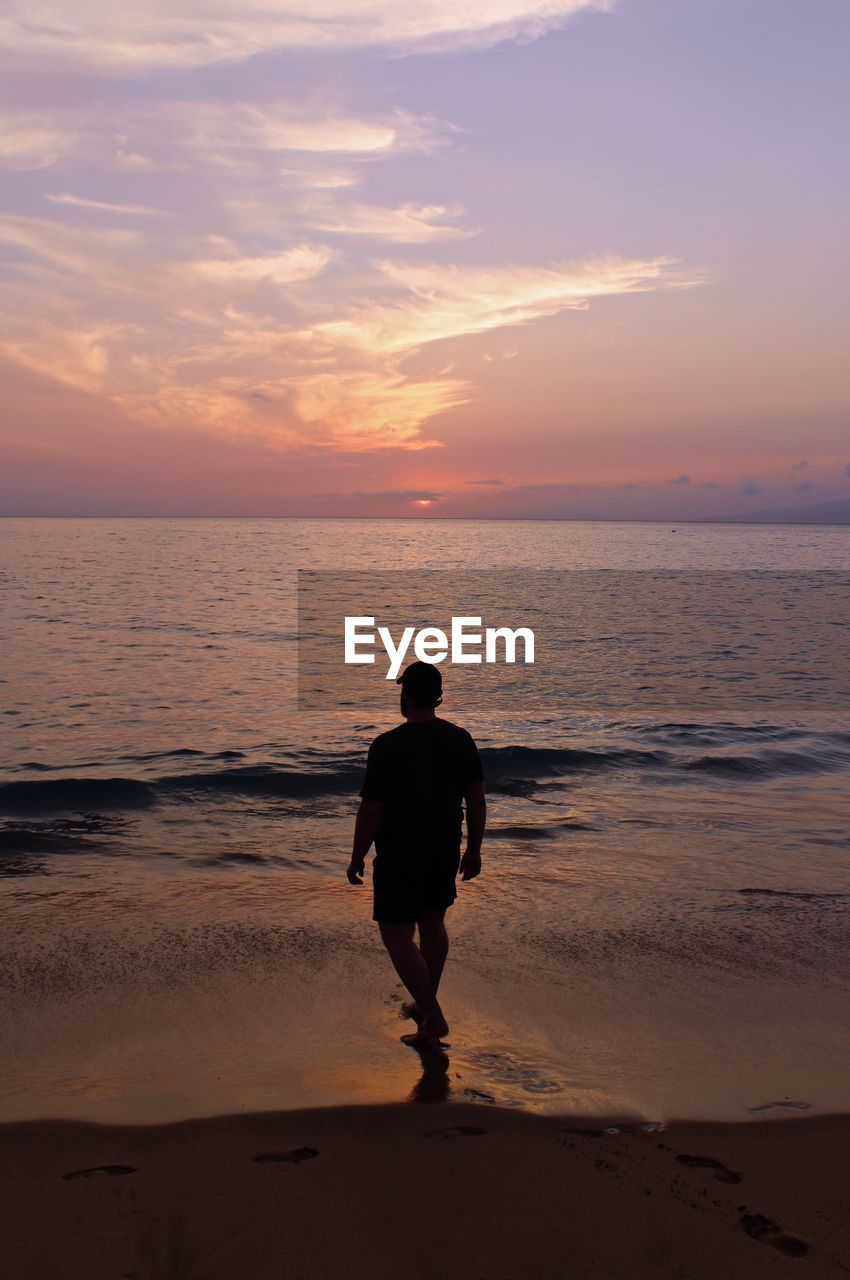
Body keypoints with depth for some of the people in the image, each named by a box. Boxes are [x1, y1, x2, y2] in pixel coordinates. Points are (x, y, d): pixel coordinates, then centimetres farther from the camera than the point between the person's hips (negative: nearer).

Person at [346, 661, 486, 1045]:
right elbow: (477, 802, 3)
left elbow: (370, 811, -16)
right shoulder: (461, 739, -3)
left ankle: (433, 1017, -1)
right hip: (446, 852, 6)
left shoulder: (387, 746, -19)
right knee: (433, 923, 21)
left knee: (397, 935, 5)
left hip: (399, 858, -6)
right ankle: (425, 1004, 36)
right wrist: (473, 850, 15)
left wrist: (357, 858, -3)